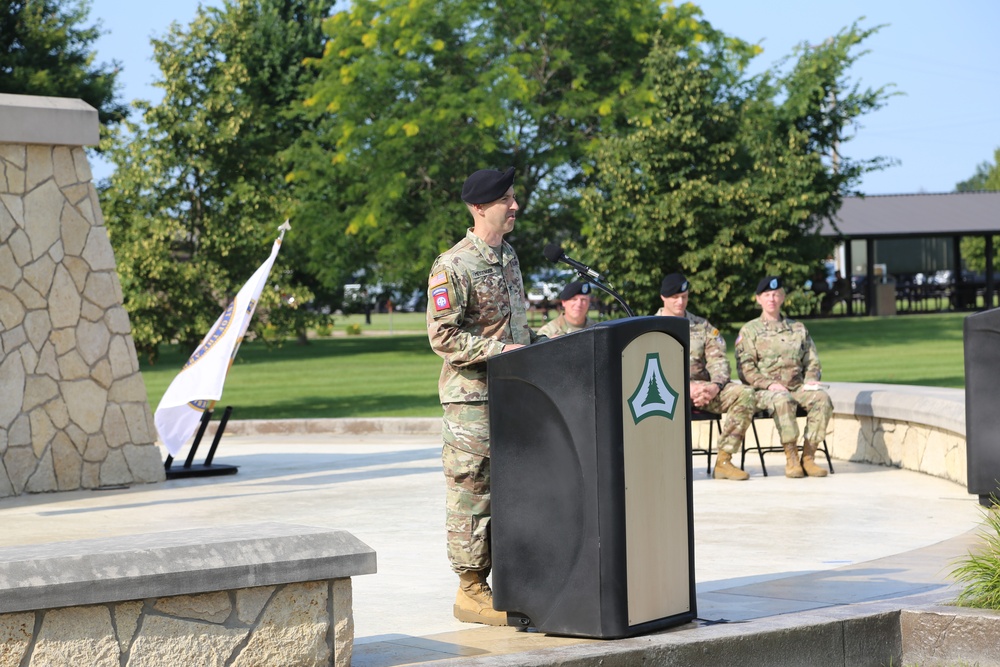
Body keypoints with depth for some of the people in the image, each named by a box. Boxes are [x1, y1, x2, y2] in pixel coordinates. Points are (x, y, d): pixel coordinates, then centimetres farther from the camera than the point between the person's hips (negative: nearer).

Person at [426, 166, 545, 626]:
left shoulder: (508, 257, 14)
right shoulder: (453, 267, -13)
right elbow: (442, 336, -17)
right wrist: (500, 351, -21)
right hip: (472, 397, -8)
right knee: (472, 493, -4)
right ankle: (471, 591, 3)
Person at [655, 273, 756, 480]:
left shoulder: (703, 326, 18)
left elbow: (718, 361, 7)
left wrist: (715, 386, -15)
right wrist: (685, 388, -18)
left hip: (703, 388, 4)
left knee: (744, 394, -21)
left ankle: (724, 461, -21)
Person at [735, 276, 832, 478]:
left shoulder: (798, 329, 21)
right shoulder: (749, 330, 10)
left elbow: (812, 362, 20)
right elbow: (745, 368, 0)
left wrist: (811, 380, -2)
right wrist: (770, 384, -15)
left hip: (797, 387, 4)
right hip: (764, 391, -4)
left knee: (822, 398, -29)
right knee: (782, 400, -39)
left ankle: (808, 457, -26)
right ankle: (791, 458, -32)